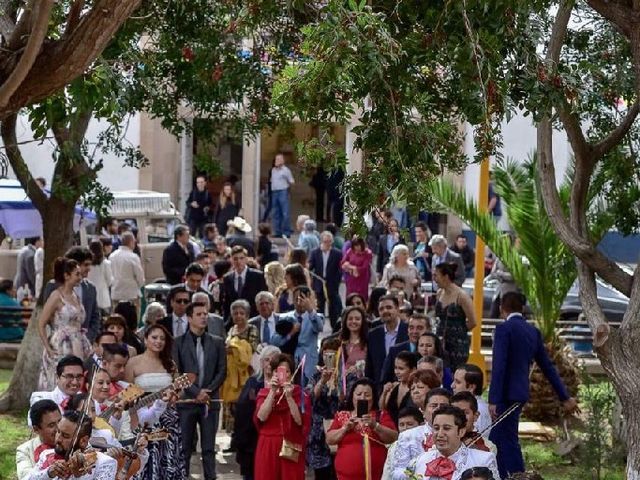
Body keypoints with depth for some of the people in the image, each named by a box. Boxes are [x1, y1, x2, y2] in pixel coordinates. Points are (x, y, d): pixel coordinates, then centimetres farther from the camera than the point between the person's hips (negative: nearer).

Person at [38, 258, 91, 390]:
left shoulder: (75, 296, 13)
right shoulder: (56, 297, -8)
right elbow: (41, 325, -10)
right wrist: (48, 349, -13)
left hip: (77, 349, 7)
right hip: (61, 349, -7)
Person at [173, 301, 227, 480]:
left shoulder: (217, 342, 10)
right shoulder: (178, 343, 2)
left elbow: (222, 371, 6)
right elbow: (177, 373, -4)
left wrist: (207, 391, -7)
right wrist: (196, 393, -12)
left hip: (210, 400, 2)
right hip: (186, 400, -2)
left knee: (209, 447, 3)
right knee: (184, 447, -1)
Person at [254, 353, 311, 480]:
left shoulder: (300, 394, 2)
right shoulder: (264, 393, 7)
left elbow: (300, 421, -11)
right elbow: (261, 417, -9)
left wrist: (289, 397, -17)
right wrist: (272, 392, -13)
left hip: (291, 447, -2)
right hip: (268, 447, 2)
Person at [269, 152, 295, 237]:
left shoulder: (286, 170, -1)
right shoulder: (273, 170, 17)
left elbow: (291, 181, 0)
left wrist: (290, 183, -13)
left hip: (283, 192, -7)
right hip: (274, 192, 7)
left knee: (285, 213, -9)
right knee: (276, 213, 6)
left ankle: (286, 232, -9)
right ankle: (278, 232, 10)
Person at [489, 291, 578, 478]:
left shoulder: (504, 329, -11)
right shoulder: (533, 331, 11)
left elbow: (498, 366, -18)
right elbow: (548, 367, 15)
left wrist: (493, 400, -19)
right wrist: (565, 397, 20)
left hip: (507, 394, -8)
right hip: (521, 392, 8)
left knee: (508, 442, -3)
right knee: (496, 440, 17)